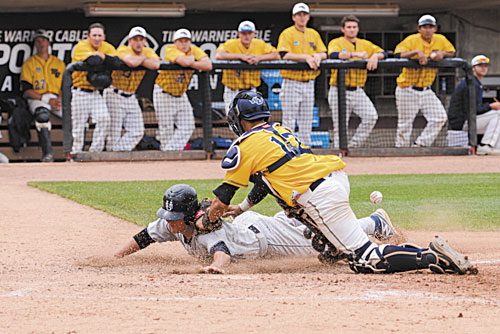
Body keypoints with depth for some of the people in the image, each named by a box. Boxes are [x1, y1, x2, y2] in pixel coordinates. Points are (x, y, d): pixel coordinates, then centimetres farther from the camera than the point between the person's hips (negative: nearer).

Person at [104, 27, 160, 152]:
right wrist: (143, 58, -16)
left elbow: (156, 64, -19)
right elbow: (132, 62, -36)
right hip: (114, 95, -6)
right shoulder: (123, 50, -14)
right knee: (114, 132, -9)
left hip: (131, 98, 6)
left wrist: (138, 60, -21)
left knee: (137, 132, -1)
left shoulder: (148, 51, 3)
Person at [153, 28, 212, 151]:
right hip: (164, 94, -5)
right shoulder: (170, 50, -19)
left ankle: (172, 149, 0)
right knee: (166, 128, 0)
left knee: (187, 126, -3)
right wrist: (192, 59, -18)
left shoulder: (194, 50, -6)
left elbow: (208, 65, -23)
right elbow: (184, 61, -39)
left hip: (181, 94, 5)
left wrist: (190, 63, -28)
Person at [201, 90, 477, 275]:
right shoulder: (280, 131, 26)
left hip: (321, 196, -9)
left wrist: (206, 222, 23)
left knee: (365, 259, -10)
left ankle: (434, 258, -25)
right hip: (338, 177, 9)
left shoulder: (245, 146, 3)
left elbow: (223, 196, 6)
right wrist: (242, 208, 42)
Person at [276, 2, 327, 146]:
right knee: (289, 120, -7)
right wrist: (306, 57, -23)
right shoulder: (287, 34, -3)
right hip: (291, 83, -5)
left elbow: (324, 54, 10)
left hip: (308, 84, 5)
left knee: (306, 122, 7)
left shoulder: (313, 34, 14)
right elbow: (284, 55, -17)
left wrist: (317, 56, -13)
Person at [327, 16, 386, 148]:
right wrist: (355, 54, -28)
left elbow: (383, 53, 8)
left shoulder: (365, 44, 16)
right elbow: (333, 55, -20)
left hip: (358, 91, 4)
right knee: (340, 126, -4)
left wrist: (375, 56, -15)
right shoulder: (336, 43, 2)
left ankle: (354, 145, -5)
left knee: (371, 116, -15)